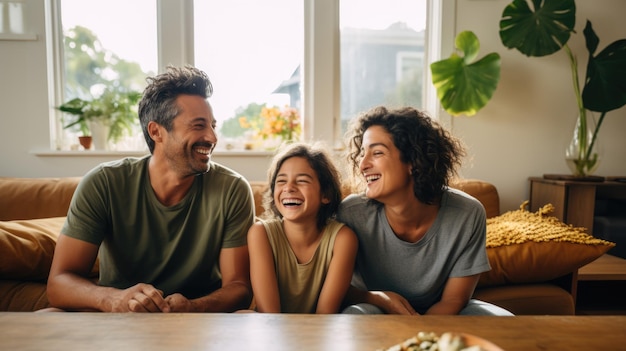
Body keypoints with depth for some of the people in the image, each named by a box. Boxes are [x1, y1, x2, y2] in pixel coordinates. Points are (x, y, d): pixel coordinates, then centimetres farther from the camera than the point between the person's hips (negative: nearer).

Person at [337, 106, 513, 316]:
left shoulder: (467, 214, -21)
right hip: (375, 310, -2)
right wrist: (377, 298, -32)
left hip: (438, 314, 3)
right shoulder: (351, 212, -24)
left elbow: (453, 301, -13)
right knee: (355, 315, -34)